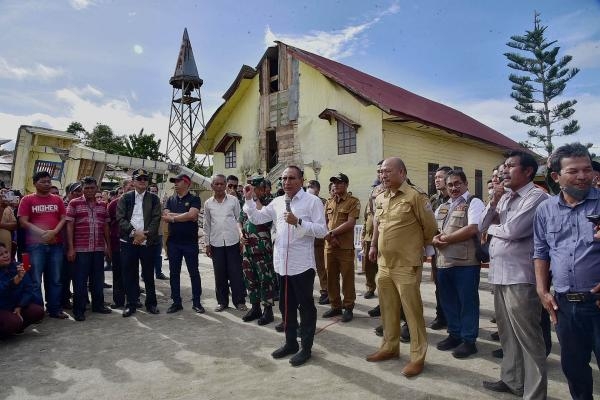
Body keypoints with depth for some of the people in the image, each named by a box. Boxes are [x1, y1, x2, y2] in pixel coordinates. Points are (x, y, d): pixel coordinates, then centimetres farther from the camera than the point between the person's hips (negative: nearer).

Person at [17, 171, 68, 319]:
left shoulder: (57, 199, 11)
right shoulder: (27, 199, 3)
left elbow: (63, 219, 6)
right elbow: (23, 222, -5)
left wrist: (54, 232, -12)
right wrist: (42, 233, -15)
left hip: (56, 244, 3)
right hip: (35, 244, -3)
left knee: (55, 279, 8)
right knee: (36, 280, 2)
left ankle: (55, 309, 16)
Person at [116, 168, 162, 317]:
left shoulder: (154, 199, 7)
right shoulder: (125, 198, 7)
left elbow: (156, 219, -2)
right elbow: (120, 218, -2)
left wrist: (145, 235, -13)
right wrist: (134, 232, -15)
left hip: (148, 242, 0)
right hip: (128, 242, 0)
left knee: (149, 274, 6)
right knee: (129, 275, 5)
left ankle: (151, 303, 18)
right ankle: (131, 304, 18)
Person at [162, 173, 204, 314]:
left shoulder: (194, 199, -1)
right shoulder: (170, 200, 11)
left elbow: (192, 214, -19)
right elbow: (165, 218, -3)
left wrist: (173, 217, -10)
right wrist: (185, 216, -11)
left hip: (190, 242, -4)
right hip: (173, 242, 4)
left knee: (194, 272, 4)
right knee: (174, 273, 9)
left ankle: (196, 302, 15)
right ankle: (176, 302, 20)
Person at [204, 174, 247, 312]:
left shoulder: (233, 200, 0)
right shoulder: (208, 203, 6)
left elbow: (239, 220, 3)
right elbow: (207, 225, 11)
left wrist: (242, 238, -2)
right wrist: (207, 244, 8)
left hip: (233, 241, -2)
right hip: (216, 243, 2)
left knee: (236, 273, 2)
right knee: (219, 274, 8)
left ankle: (239, 301, 12)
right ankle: (222, 301, 20)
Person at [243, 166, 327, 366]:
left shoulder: (312, 201, -8)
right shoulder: (277, 202, 10)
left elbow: (322, 230, -14)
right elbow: (257, 218, 15)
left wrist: (298, 222, -23)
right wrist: (249, 199, 2)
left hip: (302, 264, -6)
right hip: (282, 263, 6)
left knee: (305, 307, 7)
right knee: (286, 305, 17)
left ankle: (306, 348, 22)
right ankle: (290, 343, 34)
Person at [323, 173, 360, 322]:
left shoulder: (353, 201, -4)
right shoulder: (329, 202, 13)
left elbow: (350, 223, -14)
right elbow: (324, 222, 10)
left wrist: (332, 233, -14)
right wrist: (328, 236, -8)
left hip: (346, 246, -5)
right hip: (329, 246, 5)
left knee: (347, 278, 2)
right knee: (331, 277, 10)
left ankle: (348, 308, 15)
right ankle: (335, 306, 23)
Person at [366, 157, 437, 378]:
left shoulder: (415, 197, -13)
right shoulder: (379, 199, 9)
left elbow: (429, 226, -5)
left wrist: (418, 247, 7)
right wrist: (373, 245, 20)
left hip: (406, 266, -7)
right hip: (384, 264, 7)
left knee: (412, 310, 2)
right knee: (388, 308, 17)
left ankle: (417, 357, 16)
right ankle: (390, 347, 34)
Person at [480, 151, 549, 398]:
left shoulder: (536, 197, -11)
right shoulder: (504, 198, 15)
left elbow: (513, 230, -21)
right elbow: (482, 226, 12)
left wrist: (492, 227, -1)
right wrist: (493, 201, -1)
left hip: (520, 276, -8)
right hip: (499, 273, 8)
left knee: (527, 336, 2)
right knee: (507, 332, 19)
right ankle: (512, 380, 34)